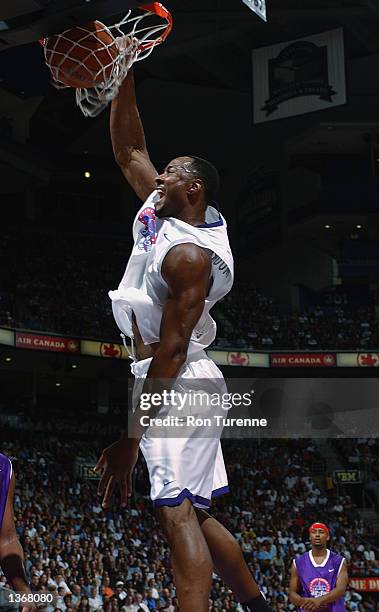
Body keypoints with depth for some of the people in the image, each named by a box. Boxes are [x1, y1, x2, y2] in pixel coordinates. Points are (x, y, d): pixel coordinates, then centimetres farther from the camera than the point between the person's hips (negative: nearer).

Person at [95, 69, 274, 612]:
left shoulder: (189, 254, -18)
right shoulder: (161, 210, 9)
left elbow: (171, 349, -22)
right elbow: (129, 150, 20)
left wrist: (130, 438, -23)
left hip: (179, 386, -10)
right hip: (174, 386, 10)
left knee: (177, 515, -17)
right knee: (192, 515, 14)